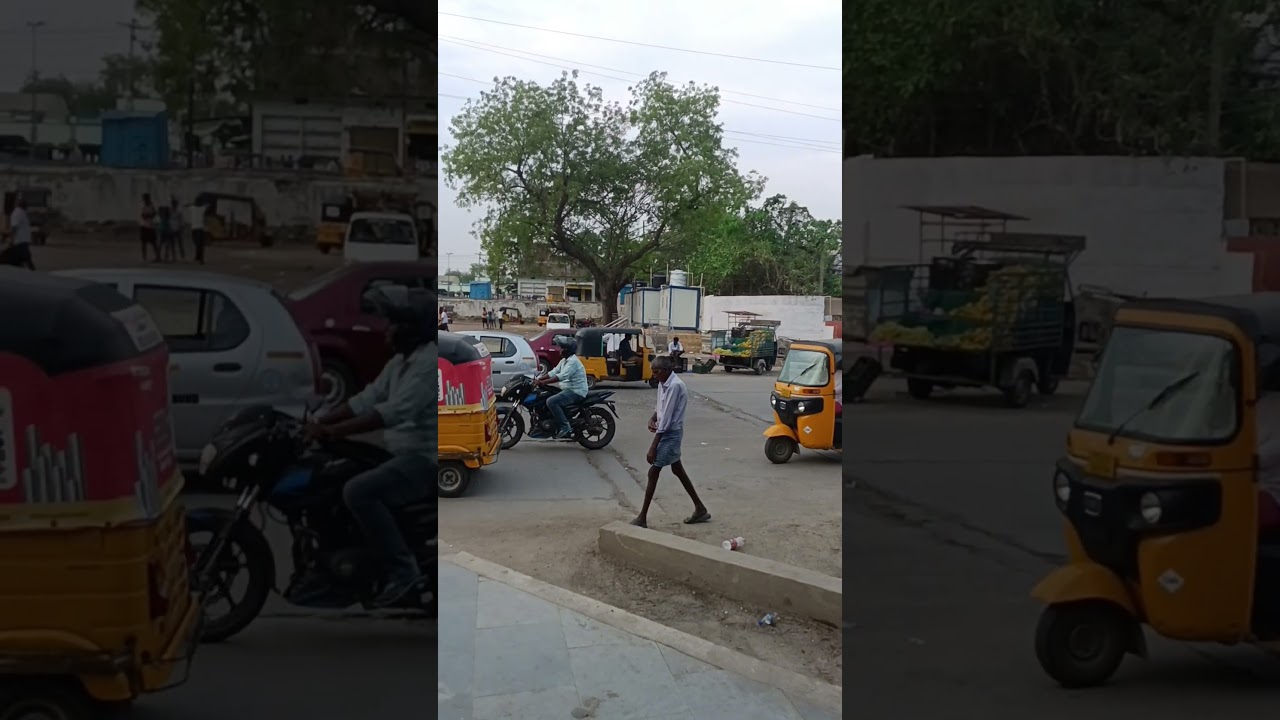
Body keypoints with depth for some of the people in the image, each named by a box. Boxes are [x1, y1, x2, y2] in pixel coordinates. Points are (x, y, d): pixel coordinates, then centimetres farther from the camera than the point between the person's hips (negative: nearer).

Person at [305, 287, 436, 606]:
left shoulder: (430, 362, -18)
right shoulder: (399, 361, 14)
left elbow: (394, 411, -29)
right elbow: (366, 399, 10)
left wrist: (334, 431, -31)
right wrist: (319, 422, -1)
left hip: (425, 458, -11)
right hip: (402, 454, 11)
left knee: (357, 491, -27)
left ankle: (403, 569, -18)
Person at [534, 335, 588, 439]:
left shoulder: (573, 361, -18)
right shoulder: (564, 360, 15)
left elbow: (562, 376, -28)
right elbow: (553, 372, 11)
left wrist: (543, 382, -32)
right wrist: (539, 379, -2)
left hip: (576, 392, -11)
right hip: (568, 390, 11)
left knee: (551, 402, -25)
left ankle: (565, 427, -22)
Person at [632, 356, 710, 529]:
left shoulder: (675, 386, -24)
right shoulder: (664, 383, 5)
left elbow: (666, 420, -25)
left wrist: (653, 447, -23)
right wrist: (652, 418, -4)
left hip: (671, 434, -10)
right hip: (668, 433, 10)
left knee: (653, 472, -5)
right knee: (678, 470, 18)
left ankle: (642, 518, 2)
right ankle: (700, 509, 29)